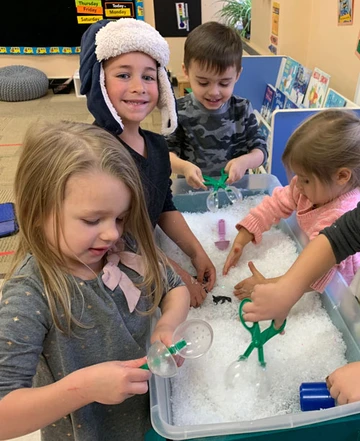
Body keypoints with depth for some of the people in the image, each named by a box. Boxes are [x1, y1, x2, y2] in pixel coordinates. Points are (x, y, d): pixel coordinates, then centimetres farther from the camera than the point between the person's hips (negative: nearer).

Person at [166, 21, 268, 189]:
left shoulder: (242, 109, -1)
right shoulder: (179, 111, -5)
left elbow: (260, 150, 1)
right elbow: (167, 152, -3)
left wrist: (244, 161, -20)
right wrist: (184, 167, -23)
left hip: (235, 189, 1)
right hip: (191, 190, -1)